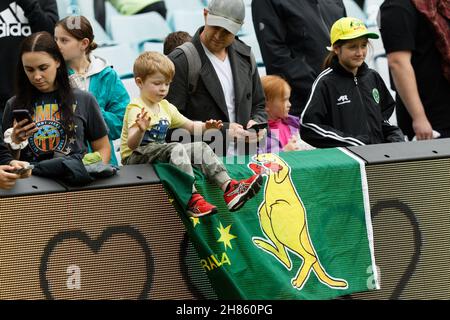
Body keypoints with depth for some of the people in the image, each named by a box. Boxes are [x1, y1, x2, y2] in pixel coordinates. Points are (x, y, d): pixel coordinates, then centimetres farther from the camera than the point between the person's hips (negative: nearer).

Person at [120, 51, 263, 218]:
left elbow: (190, 126, 20)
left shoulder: (166, 107, 13)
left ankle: (228, 187, -16)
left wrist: (205, 126, -2)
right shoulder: (137, 110, -15)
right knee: (176, 149, -33)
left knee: (201, 148, -3)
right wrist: (141, 130, -50)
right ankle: (192, 199, -44)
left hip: (159, 152, 9)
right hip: (135, 157, -9)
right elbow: (131, 144, -28)